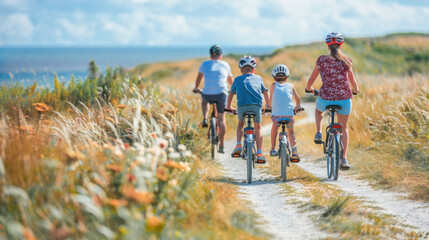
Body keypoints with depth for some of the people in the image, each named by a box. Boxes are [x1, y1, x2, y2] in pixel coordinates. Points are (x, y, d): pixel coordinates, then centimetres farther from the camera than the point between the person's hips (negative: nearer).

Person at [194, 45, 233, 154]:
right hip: (221, 93, 0)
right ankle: (221, 146, 5)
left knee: (204, 100, 37)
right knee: (221, 119, 8)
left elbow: (199, 77, 27)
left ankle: (205, 119, 13)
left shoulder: (205, 64, 11)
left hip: (208, 94, 0)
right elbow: (230, 80, 29)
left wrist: (196, 88, 45)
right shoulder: (225, 65, 13)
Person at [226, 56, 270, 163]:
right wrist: (268, 105, 43)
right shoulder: (258, 78, 24)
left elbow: (231, 93, 26)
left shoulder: (238, 79, 23)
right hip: (256, 106, 0)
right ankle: (259, 153, 6)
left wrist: (228, 107, 39)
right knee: (257, 128, 18)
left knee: (240, 124, 29)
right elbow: (265, 92, 30)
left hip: (242, 106, 0)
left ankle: (238, 145, 8)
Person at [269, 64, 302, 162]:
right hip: (289, 112, 0)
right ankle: (294, 152, -3)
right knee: (291, 132, 18)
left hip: (276, 113, 0)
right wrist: (298, 107, 36)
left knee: (274, 127, 30)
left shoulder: (273, 85, 16)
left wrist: (270, 107, 40)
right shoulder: (290, 86, 17)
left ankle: (273, 149, 33)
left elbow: (271, 100, 22)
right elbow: (298, 99, 17)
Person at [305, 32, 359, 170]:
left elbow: (311, 79, 8)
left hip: (326, 99, -1)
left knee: (318, 110, 37)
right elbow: (352, 81, 14)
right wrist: (356, 90, 36)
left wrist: (308, 88, 31)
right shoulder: (346, 61, 1)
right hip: (344, 98, 1)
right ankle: (344, 159, 8)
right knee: (343, 128, 19)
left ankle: (318, 133, 13)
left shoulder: (321, 60, -2)